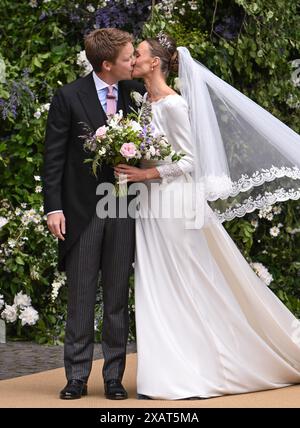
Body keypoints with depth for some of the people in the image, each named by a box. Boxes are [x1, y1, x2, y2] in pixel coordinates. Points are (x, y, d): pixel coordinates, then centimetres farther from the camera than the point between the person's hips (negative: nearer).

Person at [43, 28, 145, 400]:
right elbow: (53, 156, -4)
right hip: (81, 210, -3)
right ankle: (77, 377, 10)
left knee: (118, 297, 7)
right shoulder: (68, 97, -5)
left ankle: (114, 377, 14)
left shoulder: (136, 93, 4)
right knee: (80, 298, 3)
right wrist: (53, 208, -10)